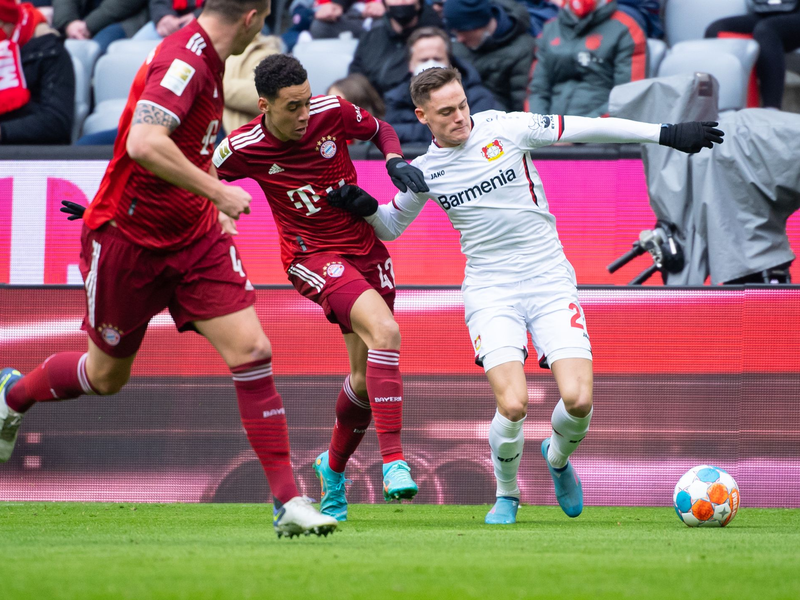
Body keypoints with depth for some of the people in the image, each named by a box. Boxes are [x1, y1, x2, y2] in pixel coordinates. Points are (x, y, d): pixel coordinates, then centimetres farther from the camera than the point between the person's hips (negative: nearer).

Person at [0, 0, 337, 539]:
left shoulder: (207, 61, 6)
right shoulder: (184, 61, -24)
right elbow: (144, 144, -37)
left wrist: (214, 210, 21)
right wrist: (217, 192, -30)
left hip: (195, 237, 7)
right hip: (128, 238, -7)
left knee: (252, 351, -8)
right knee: (107, 376, 12)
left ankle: (289, 502, -9)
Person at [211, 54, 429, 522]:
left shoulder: (333, 113, -9)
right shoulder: (244, 149, -13)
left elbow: (381, 130, 11)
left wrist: (396, 161, -8)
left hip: (367, 246, 4)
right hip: (313, 256, -4)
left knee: (367, 378, 7)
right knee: (385, 332, -30)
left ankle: (334, 468, 35)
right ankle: (394, 461, -33)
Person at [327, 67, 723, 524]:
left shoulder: (507, 129, -3)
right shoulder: (424, 170, 4)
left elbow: (591, 129, -3)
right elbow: (391, 227, 21)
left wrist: (667, 134, -5)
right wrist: (365, 209, -2)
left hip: (550, 280, 0)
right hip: (491, 291, 0)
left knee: (578, 400, -15)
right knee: (513, 405, -20)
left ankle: (558, 457, 21)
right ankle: (507, 495, 9)